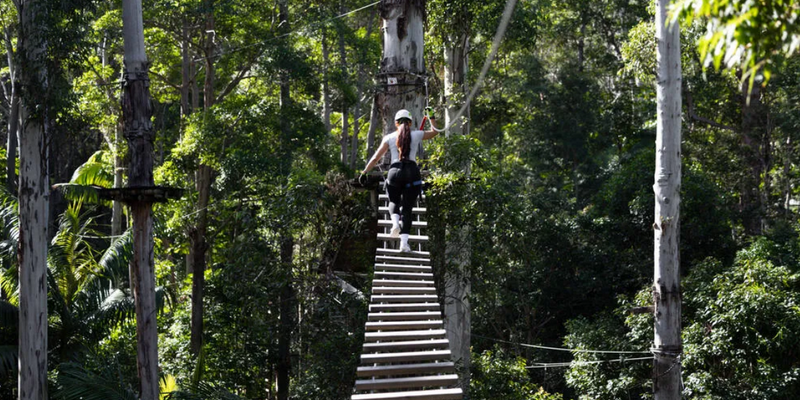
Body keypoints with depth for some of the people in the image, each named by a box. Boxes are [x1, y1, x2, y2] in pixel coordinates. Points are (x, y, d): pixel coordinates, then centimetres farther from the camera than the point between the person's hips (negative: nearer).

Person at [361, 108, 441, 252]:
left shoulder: (389, 137, 8)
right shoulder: (416, 135, 9)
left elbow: (376, 158, 4)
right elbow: (434, 132, 28)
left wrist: (364, 172, 11)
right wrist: (432, 118, 39)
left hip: (395, 171, 0)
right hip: (412, 172, 0)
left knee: (394, 202, 23)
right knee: (407, 208, 3)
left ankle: (395, 222, -9)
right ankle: (404, 243, -8)